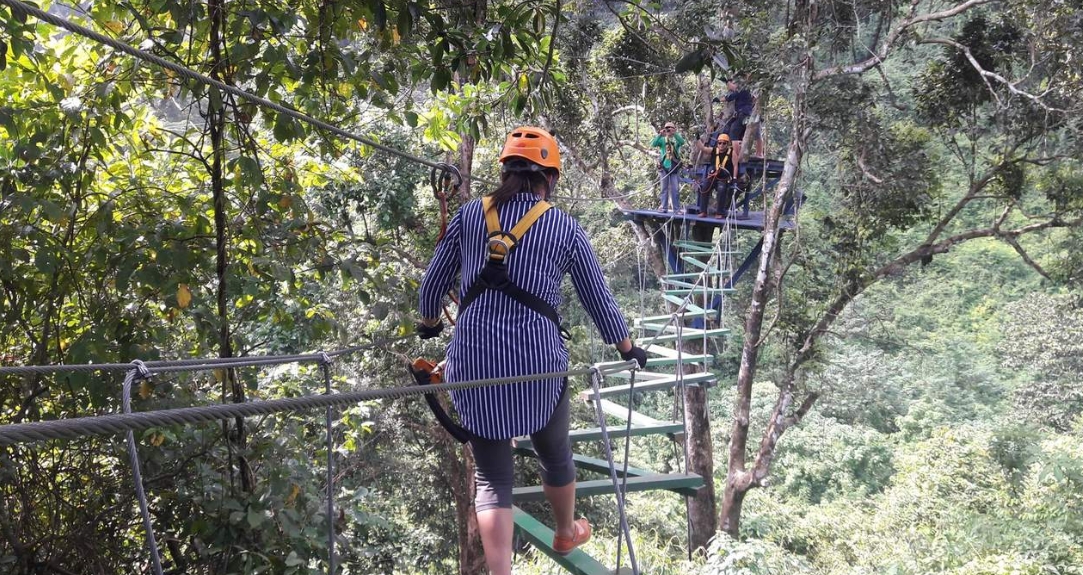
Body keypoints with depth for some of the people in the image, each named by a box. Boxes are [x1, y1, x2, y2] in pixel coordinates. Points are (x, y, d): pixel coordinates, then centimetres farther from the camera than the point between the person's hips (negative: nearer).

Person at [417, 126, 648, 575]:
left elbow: (433, 281, 11)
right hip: (537, 359, 0)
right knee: (554, 453, 25)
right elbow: (598, 299, 7)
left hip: (473, 361, 1)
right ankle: (566, 533, 49)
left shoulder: (470, 215, 5)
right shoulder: (564, 227, 1)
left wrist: (429, 323, 32)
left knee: (491, 474, 10)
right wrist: (628, 349, 23)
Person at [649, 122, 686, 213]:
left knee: (675, 189, 0)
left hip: (674, 167, 0)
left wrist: (675, 133, -28)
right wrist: (660, 135, -21)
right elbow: (653, 144, -11)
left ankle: (676, 209, 3)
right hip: (664, 167, 0)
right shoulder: (662, 139, 5)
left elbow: (682, 142, -18)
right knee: (664, 189, 6)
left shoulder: (676, 139, 5)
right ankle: (664, 207, 9)